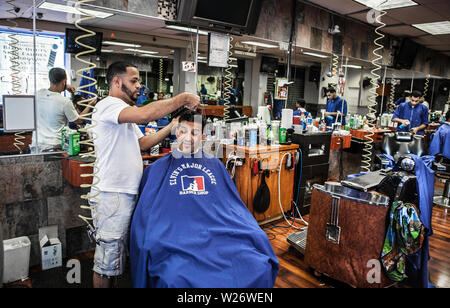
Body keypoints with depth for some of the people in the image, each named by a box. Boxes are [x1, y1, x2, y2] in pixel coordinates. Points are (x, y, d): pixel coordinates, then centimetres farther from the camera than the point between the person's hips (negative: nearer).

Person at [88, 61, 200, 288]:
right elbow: (145, 114, -31)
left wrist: (172, 126, 11)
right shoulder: (108, 104, -12)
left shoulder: (125, 112, 21)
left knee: (115, 256, 20)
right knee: (106, 260, 2)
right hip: (110, 195, -10)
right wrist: (181, 99, -21)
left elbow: (142, 144, 18)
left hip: (126, 193, 10)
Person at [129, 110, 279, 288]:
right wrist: (153, 240, -7)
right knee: (176, 278, -31)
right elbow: (146, 210, 10)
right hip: (177, 239, -1)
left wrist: (252, 233, 2)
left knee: (260, 268, -20)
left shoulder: (215, 165, 18)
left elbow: (233, 204, 16)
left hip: (220, 234, 2)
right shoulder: (158, 168, 13)